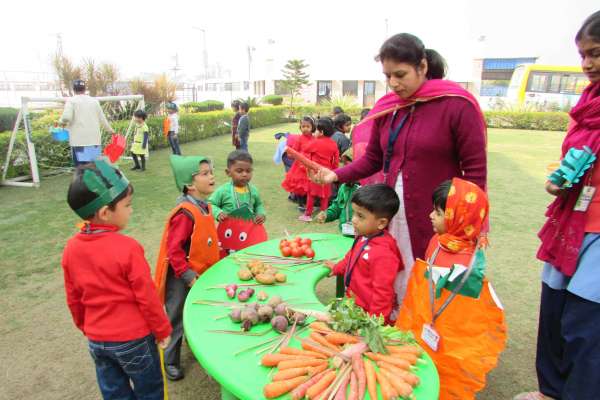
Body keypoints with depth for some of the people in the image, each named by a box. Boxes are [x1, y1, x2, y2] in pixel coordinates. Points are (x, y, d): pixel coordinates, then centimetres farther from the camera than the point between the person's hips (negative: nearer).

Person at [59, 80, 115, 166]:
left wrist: (62, 122, 8)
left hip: (79, 141, -3)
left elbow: (66, 117, -14)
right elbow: (102, 119, 14)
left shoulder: (71, 101, -1)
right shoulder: (94, 101, 10)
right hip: (94, 139, 4)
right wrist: (110, 130, 29)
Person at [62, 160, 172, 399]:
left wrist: (86, 328, 20)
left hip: (96, 340, 6)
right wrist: (163, 330, -4)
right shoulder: (127, 248, -25)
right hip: (133, 338, -5)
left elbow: (73, 299, 4)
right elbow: (146, 296, -19)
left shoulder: (71, 248, -7)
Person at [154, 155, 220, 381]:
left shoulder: (204, 206, 0)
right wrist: (188, 276, -22)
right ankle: (170, 362, 29)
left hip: (200, 274, 8)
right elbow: (173, 250, -26)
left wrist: (214, 249, 11)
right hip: (181, 278, -8)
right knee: (177, 320, 9)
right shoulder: (185, 213, -28)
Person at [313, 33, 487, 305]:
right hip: (390, 217, 5)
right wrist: (337, 175, -5)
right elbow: (372, 159, 10)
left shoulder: (457, 105, -10)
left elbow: (475, 170, -8)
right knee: (392, 288, 14)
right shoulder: (386, 107, 5)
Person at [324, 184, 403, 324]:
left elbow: (382, 292, -24)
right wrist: (337, 268, 31)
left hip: (368, 312, -8)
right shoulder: (364, 237, -4)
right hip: (354, 303, 8)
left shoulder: (384, 254, -30)